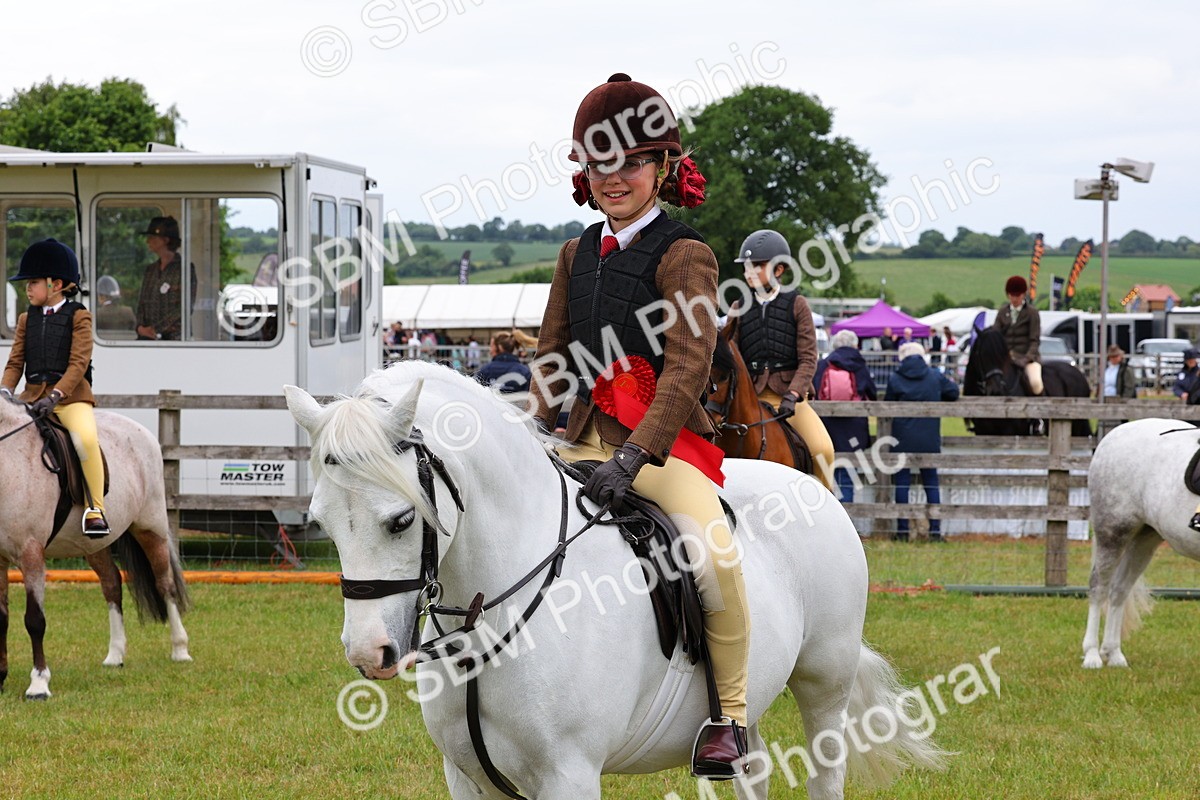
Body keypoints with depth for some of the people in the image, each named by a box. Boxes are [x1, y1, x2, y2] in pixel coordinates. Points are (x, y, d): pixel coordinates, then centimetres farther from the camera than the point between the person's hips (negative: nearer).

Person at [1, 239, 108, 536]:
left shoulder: (78, 316, -1)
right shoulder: (27, 319, 15)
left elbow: (79, 363, -9)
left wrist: (55, 396, -21)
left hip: (71, 395, -5)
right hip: (33, 395, 5)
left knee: (86, 439, -32)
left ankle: (95, 508, -23)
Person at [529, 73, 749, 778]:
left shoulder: (685, 256, -8)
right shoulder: (578, 255, 12)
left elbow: (687, 367, -18)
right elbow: (553, 350, 21)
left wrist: (633, 457, -28)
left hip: (666, 442, -7)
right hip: (584, 443, 7)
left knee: (714, 553, -31)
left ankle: (731, 717, -16)